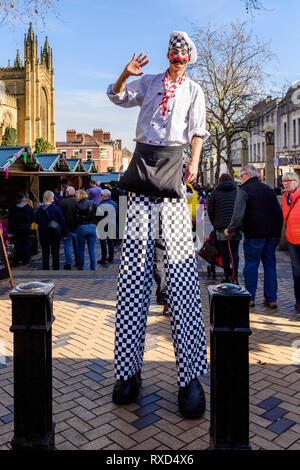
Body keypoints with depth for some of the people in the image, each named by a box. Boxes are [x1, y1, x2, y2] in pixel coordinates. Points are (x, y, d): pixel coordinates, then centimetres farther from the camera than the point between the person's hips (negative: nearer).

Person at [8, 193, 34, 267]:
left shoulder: (13, 209, -6)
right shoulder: (29, 208, -4)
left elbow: (10, 221, -5)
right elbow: (33, 219, 4)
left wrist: (10, 231, 0)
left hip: (16, 230, 0)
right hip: (27, 230, 0)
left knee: (17, 245, 6)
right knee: (26, 245, 9)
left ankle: (15, 262, 6)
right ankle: (25, 261, 13)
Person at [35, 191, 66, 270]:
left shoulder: (40, 209, -3)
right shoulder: (56, 208, -11)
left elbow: (36, 220, 9)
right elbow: (62, 221, -9)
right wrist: (64, 233, -2)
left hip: (43, 234, 3)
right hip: (55, 234, -2)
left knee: (45, 253, 10)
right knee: (55, 253, 5)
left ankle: (45, 268, 14)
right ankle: (56, 268, 7)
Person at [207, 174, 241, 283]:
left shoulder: (215, 193, 7)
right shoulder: (237, 192, 11)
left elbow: (210, 211, 7)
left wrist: (215, 224, 18)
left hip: (222, 227, -2)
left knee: (224, 253, 5)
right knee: (235, 252, 9)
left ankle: (227, 277, 6)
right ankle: (234, 276, -3)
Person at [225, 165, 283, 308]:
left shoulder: (244, 190, -6)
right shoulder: (269, 189, 13)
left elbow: (238, 215, -15)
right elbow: (279, 213, 14)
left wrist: (230, 230, -2)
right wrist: (278, 234, 19)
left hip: (253, 235, -5)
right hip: (271, 235, 6)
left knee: (251, 266, 4)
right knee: (270, 265, 10)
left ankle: (250, 298, 10)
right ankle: (271, 299, 14)